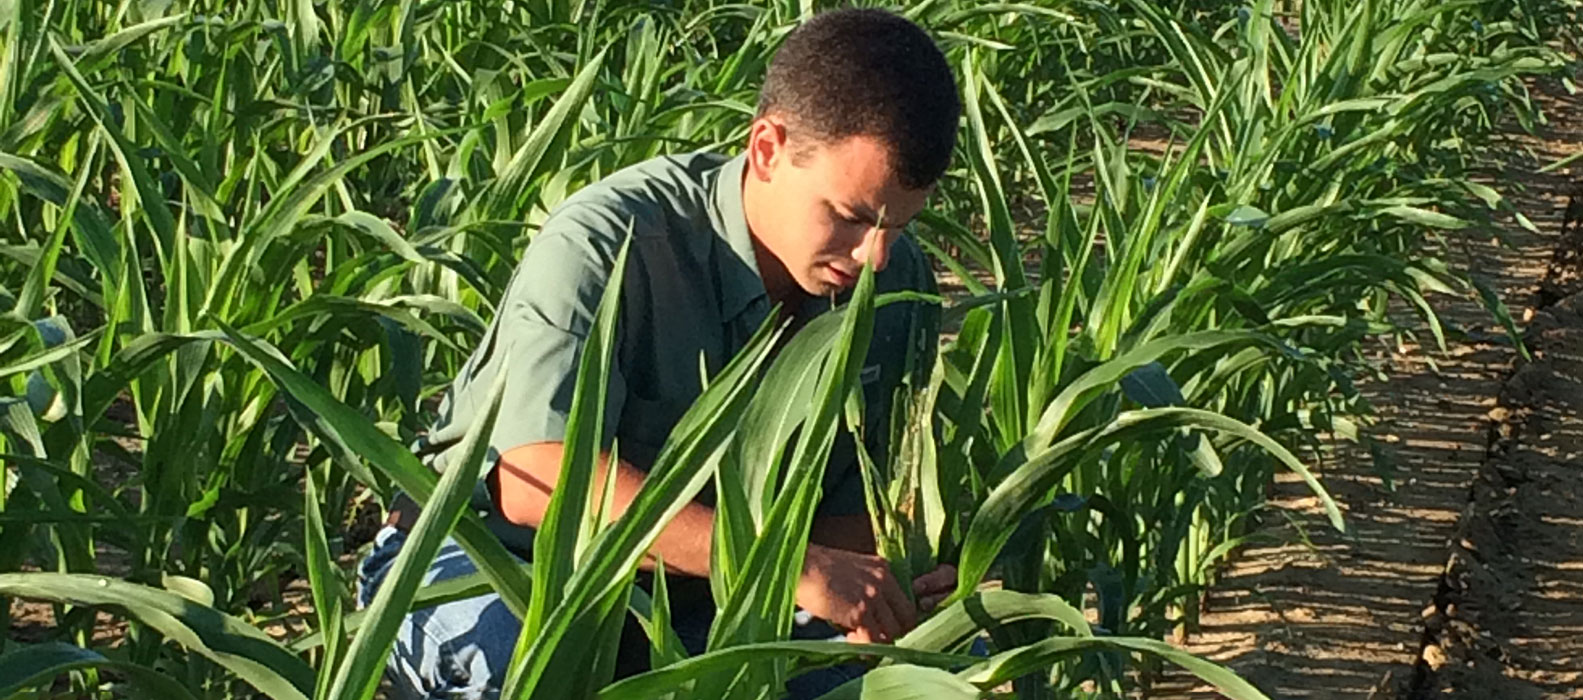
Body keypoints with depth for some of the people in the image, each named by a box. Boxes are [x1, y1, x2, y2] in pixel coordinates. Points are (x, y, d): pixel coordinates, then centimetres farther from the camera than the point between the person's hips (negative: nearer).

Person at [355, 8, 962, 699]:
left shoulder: (897, 284, -4)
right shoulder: (605, 244, -24)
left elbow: (857, 506, 0)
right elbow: (536, 482, -36)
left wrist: (882, 588, -26)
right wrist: (793, 567, -40)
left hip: (705, 604, 5)